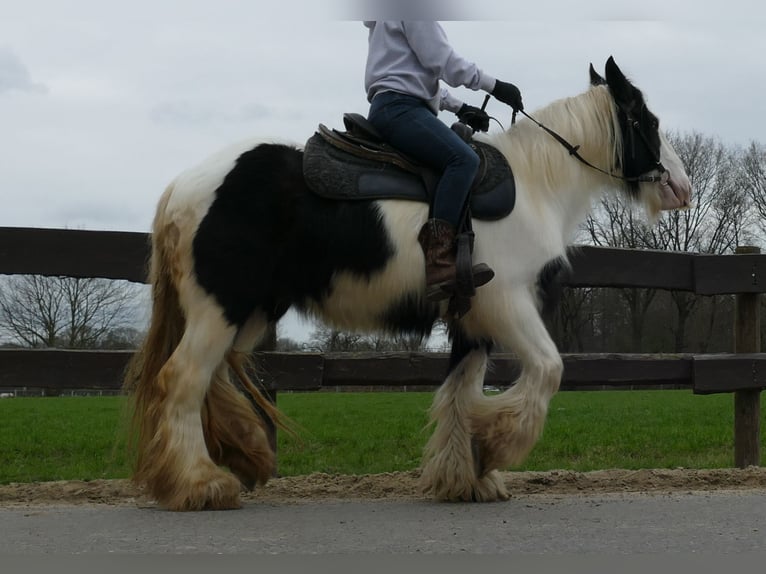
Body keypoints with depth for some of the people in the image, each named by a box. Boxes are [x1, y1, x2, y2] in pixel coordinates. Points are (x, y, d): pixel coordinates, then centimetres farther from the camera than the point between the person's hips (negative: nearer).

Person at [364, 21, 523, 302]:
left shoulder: (390, 21, 28)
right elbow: (442, 60, -11)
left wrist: (460, 108, 21)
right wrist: (494, 85, -7)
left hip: (396, 108, 11)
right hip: (399, 108, -11)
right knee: (464, 159, -27)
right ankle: (439, 265, -37)